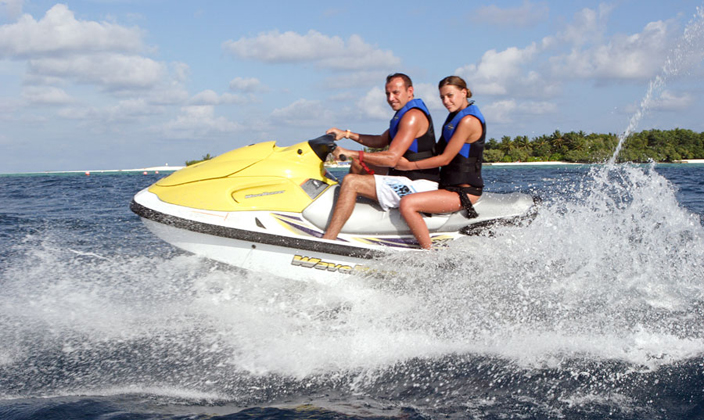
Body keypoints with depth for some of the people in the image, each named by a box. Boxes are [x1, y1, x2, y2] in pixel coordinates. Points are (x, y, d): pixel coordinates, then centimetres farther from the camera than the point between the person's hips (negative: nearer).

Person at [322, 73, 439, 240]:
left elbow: (391, 158, -26)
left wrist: (352, 153, -23)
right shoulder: (405, 112, 15)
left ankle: (327, 241, -23)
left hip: (418, 186, -11)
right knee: (358, 163, 24)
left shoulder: (413, 116, -18)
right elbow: (381, 141, 26)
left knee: (351, 181, -20)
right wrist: (347, 134, 16)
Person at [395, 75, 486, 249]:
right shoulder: (456, 115, 14)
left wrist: (410, 165, -14)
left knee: (407, 204, -26)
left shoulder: (468, 120, -17)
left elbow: (445, 158, -18)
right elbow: (440, 150, 22)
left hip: (464, 192, -11)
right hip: (449, 185, 11)